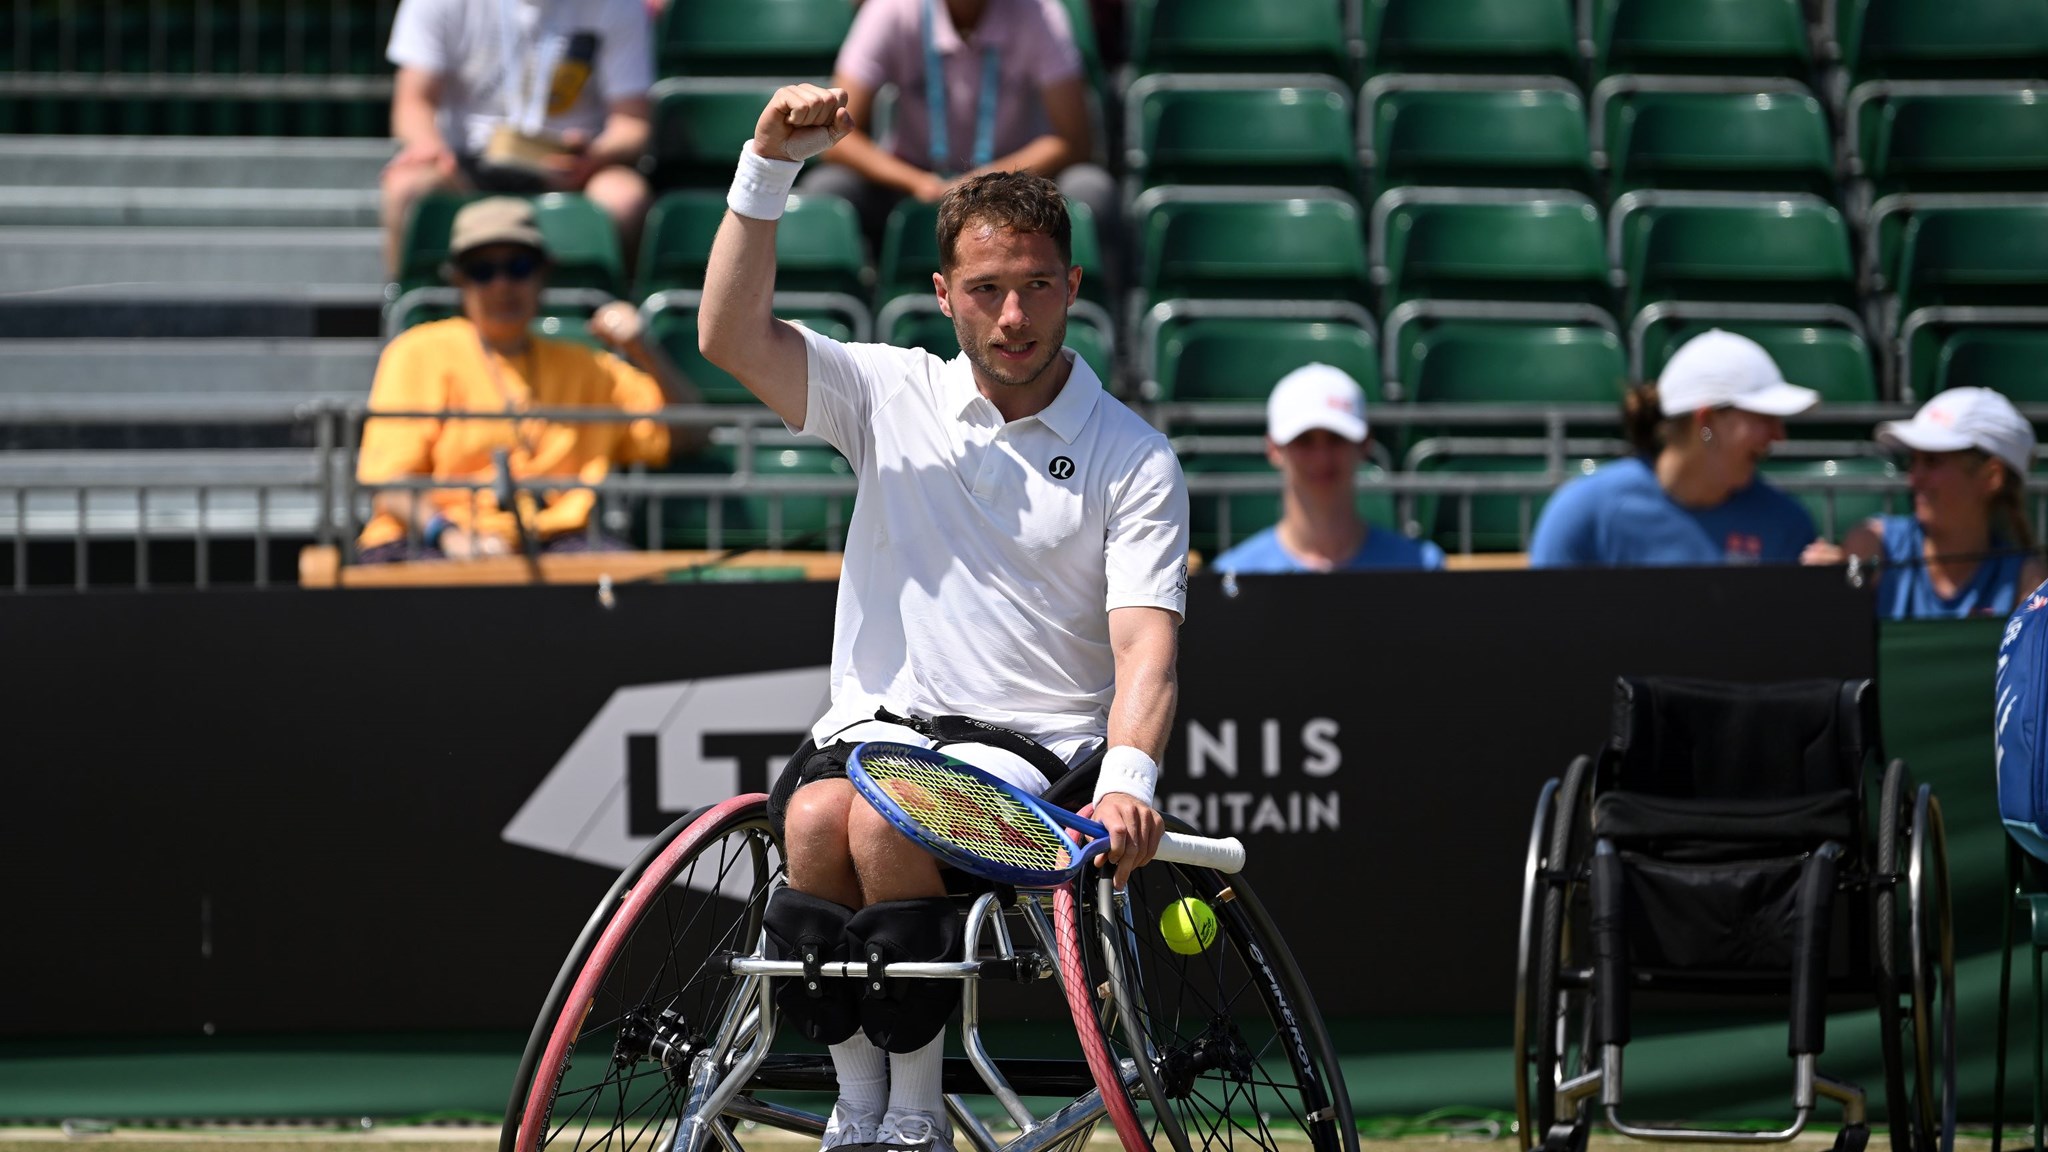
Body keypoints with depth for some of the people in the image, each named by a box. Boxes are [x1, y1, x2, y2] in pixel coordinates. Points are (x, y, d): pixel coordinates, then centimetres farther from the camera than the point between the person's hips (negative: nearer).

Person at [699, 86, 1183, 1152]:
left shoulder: (1135, 460, 4)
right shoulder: (892, 395, 11)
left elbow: (1145, 643, -7)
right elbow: (732, 336, -2)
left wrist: (1127, 781, -27)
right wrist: (768, 167, -13)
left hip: (1035, 745, -3)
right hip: (877, 726, 3)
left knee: (889, 821, -33)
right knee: (817, 817, -32)